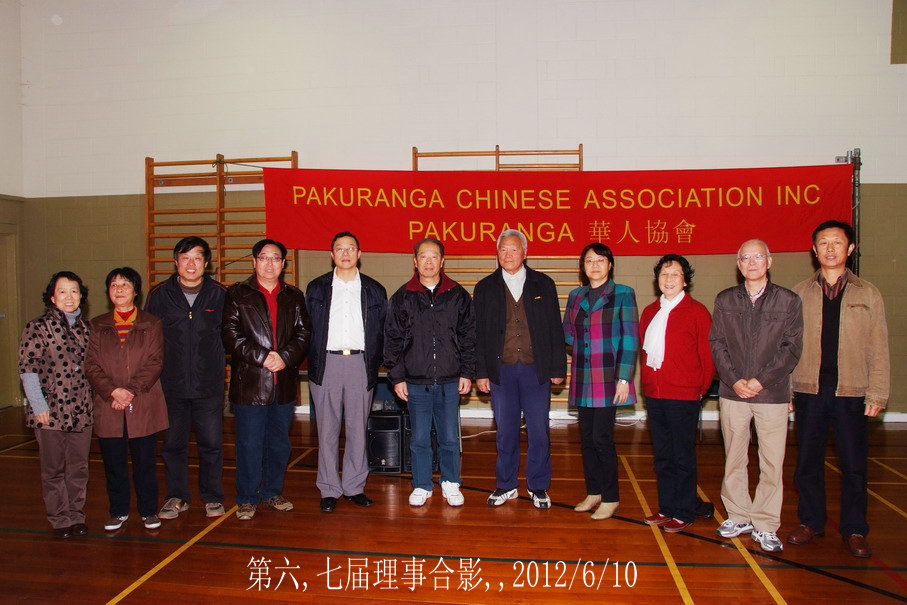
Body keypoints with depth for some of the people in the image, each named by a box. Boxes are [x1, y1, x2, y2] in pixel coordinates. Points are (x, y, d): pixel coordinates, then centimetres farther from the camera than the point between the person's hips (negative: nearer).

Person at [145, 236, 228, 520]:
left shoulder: (220, 295, 0)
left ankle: (212, 497, 20)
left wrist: (219, 363, 2)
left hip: (209, 384, -1)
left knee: (212, 443, 4)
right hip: (171, 384, 1)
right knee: (173, 443, 11)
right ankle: (177, 496, 27)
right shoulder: (159, 294, 3)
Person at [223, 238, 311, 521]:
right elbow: (231, 334, -6)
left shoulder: (294, 296, 12)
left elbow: (303, 332, 5)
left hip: (284, 382, 3)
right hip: (249, 383, -3)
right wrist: (262, 357, -15)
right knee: (249, 445, 2)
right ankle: (247, 498, 17)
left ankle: (273, 492, 29)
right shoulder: (237, 294, 3)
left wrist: (285, 356, -12)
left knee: (279, 444, 13)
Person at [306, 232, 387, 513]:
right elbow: (307, 329, 7)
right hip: (327, 363, 0)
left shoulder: (374, 290, 9)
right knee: (327, 429, 4)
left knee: (357, 429, 6)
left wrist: (373, 363, 0)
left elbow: (381, 332, 9)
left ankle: (354, 487, 18)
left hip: (360, 364, 1)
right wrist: (313, 362, 0)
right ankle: (329, 490, 15)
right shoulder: (316, 288, 8)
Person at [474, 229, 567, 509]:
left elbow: (555, 329, 5)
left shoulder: (543, 284, 5)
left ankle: (538, 486, 20)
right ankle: (506, 485, 23)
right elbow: (479, 333, 5)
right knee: (506, 432, 9)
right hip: (501, 370, 1)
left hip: (536, 370, 0)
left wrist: (558, 368, 0)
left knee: (538, 431, 4)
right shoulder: (485, 288, 6)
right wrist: (481, 372, 0)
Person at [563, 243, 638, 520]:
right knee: (587, 437, 9)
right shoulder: (575, 296, 12)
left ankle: (610, 497, 9)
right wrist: (585, 348, 2)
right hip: (582, 377, 5)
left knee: (601, 436, -6)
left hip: (608, 377, -5)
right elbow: (568, 333, 20)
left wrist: (624, 378, -13)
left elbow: (630, 338, -7)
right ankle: (593, 492, 23)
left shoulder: (623, 294, -2)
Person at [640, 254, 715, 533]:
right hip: (654, 395, 6)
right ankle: (666, 508, 26)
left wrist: (700, 390, -2)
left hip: (683, 397, -6)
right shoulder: (650, 312, 11)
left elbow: (708, 355, -6)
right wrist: (648, 384, 10)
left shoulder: (696, 311, -7)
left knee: (683, 457, 4)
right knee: (662, 456, 14)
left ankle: (684, 514, 17)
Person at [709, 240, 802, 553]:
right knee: (734, 459, 9)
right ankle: (739, 516, 23)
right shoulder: (725, 300, 9)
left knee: (772, 463, 1)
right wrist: (734, 380, -8)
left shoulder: (788, 301, 3)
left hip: (772, 394, -2)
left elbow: (793, 347, -2)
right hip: (732, 393, 2)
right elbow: (717, 343, 5)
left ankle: (765, 526, 12)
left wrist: (761, 380, -10)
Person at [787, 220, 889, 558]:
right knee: (808, 461, 9)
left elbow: (878, 349, 4)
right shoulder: (799, 294, 5)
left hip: (851, 393, 0)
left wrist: (877, 394, -3)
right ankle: (811, 522, 23)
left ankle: (854, 530, 20)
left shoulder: (868, 294, 5)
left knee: (854, 464, 6)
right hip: (809, 391, 1)